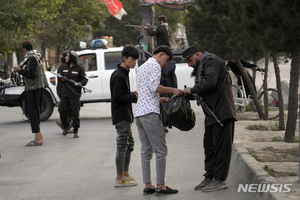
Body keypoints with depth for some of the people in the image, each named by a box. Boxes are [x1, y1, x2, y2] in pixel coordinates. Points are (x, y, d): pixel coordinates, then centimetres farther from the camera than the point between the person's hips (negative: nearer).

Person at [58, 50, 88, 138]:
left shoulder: (78, 69, -2)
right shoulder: (64, 68, 12)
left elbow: (85, 79, 0)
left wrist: (81, 83, -19)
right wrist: (61, 79, 2)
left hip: (75, 94, -5)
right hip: (64, 94, 5)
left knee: (75, 112, -3)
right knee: (62, 110, 1)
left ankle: (76, 131, 6)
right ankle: (66, 126, 25)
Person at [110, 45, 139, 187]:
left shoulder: (124, 74, 15)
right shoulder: (118, 76, -16)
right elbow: (117, 98, -21)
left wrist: (134, 95, 6)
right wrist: (134, 97, -15)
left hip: (125, 116, 10)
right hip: (121, 116, -10)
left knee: (129, 144, 15)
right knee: (122, 146, -7)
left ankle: (125, 173, 24)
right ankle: (120, 178, -4)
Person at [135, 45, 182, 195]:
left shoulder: (142, 68, 26)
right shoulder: (154, 65, -4)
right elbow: (154, 86, -17)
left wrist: (159, 99, 22)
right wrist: (173, 90, -9)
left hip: (138, 113, 10)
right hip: (150, 113, -10)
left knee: (146, 150, 7)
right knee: (161, 150, -6)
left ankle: (147, 185, 6)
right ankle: (160, 185, -7)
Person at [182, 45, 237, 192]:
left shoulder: (212, 61, -7)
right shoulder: (200, 67, 23)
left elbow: (210, 82, -23)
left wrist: (192, 90, -13)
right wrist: (189, 94, 3)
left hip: (222, 112, -11)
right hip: (212, 114, 11)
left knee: (221, 145, -7)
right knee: (209, 145, 12)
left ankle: (220, 179, -7)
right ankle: (210, 177, 17)